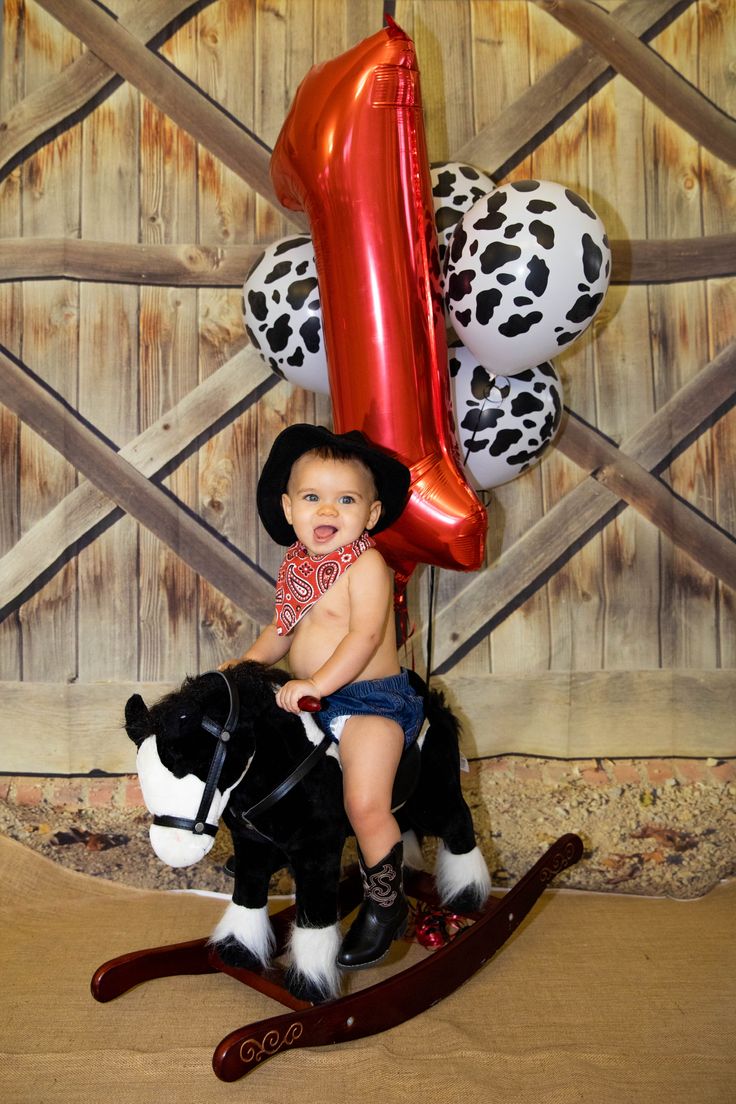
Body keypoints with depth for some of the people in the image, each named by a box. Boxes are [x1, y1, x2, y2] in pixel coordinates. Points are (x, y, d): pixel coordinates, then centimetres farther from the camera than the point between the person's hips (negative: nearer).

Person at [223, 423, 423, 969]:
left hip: (369, 700, -8)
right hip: (312, 700, 9)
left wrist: (318, 682, -32)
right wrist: (244, 663, 8)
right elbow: (282, 631, 22)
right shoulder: (298, 568, 10)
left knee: (365, 803, -20)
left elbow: (365, 636, -24)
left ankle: (385, 903, 4)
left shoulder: (367, 564, -13)